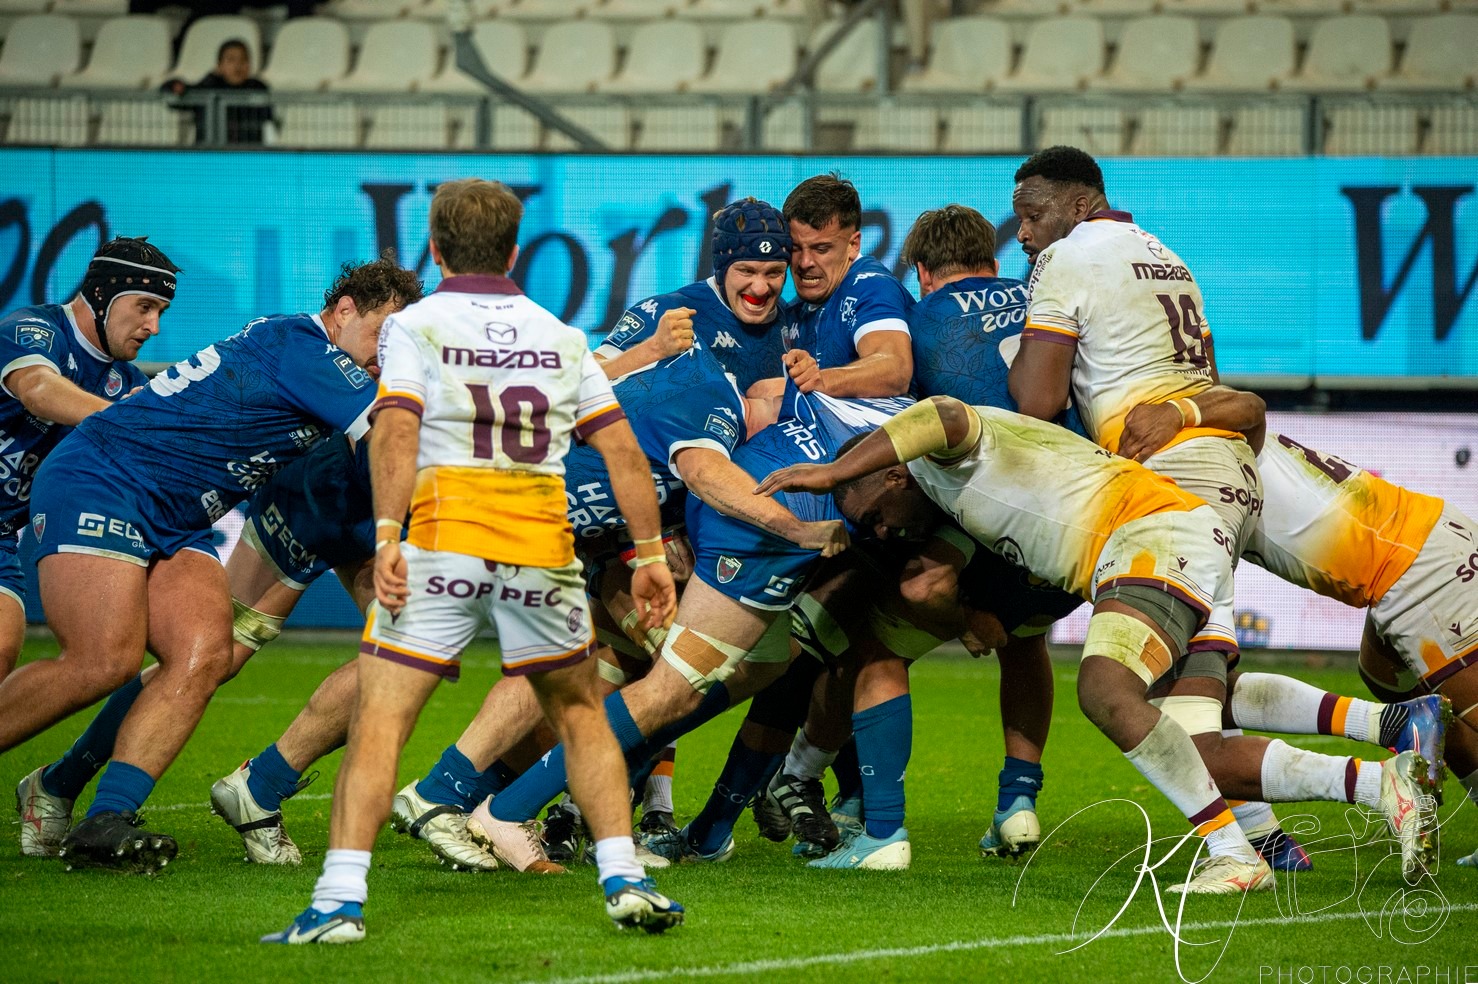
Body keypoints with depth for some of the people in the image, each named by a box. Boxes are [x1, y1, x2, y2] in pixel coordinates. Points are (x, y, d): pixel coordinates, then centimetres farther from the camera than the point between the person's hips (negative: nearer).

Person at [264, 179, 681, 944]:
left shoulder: (414, 326, 5)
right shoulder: (561, 337, 15)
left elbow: (397, 431, -12)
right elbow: (622, 451, 11)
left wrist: (387, 537, -18)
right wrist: (650, 552, 16)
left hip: (445, 544, -3)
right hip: (544, 546, 3)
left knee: (379, 718, -3)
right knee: (579, 712, 22)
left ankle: (340, 901, -15)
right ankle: (624, 880, 14)